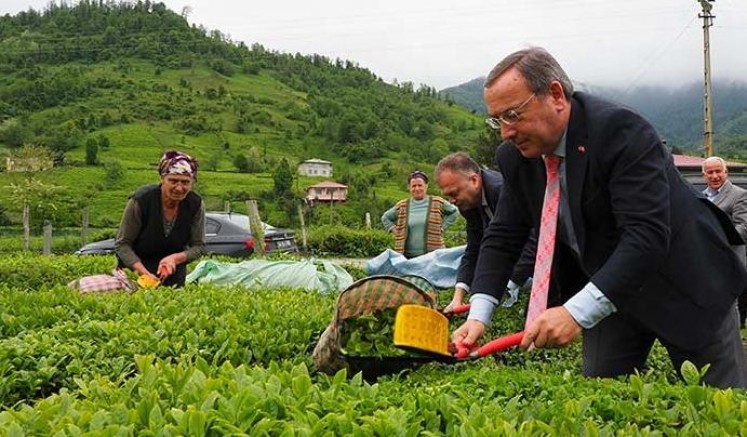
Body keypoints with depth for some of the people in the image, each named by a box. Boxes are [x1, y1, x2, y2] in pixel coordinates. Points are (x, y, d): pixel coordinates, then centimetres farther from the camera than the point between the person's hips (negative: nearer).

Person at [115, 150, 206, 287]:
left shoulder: (196, 205, -17)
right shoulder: (141, 200, -25)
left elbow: (199, 246, -8)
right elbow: (122, 244, -19)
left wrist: (175, 258, -27)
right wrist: (144, 272, -31)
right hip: (136, 265, -2)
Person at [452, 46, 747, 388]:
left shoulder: (621, 130, -27)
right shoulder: (515, 157, -7)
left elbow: (647, 234, -35)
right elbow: (502, 237, -3)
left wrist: (576, 312, -43)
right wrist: (478, 315, -17)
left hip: (684, 283, -5)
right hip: (604, 290, 5)